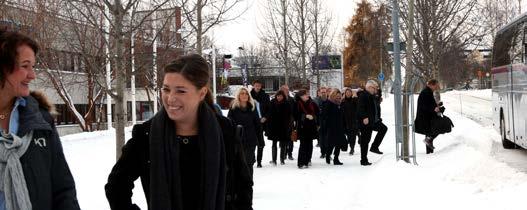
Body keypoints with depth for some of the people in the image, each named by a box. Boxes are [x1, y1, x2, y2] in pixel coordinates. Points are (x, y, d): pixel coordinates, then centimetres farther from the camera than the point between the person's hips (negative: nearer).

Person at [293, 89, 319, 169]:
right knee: (303, 144, -10)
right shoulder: (297, 104, -4)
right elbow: (296, 115, -8)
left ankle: (307, 160, 25)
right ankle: (301, 163, -9)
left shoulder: (312, 104, 7)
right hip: (302, 126, -4)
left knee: (309, 144, 9)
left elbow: (317, 113, 11)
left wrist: (313, 117, -8)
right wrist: (305, 116, -17)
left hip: (311, 126, 4)